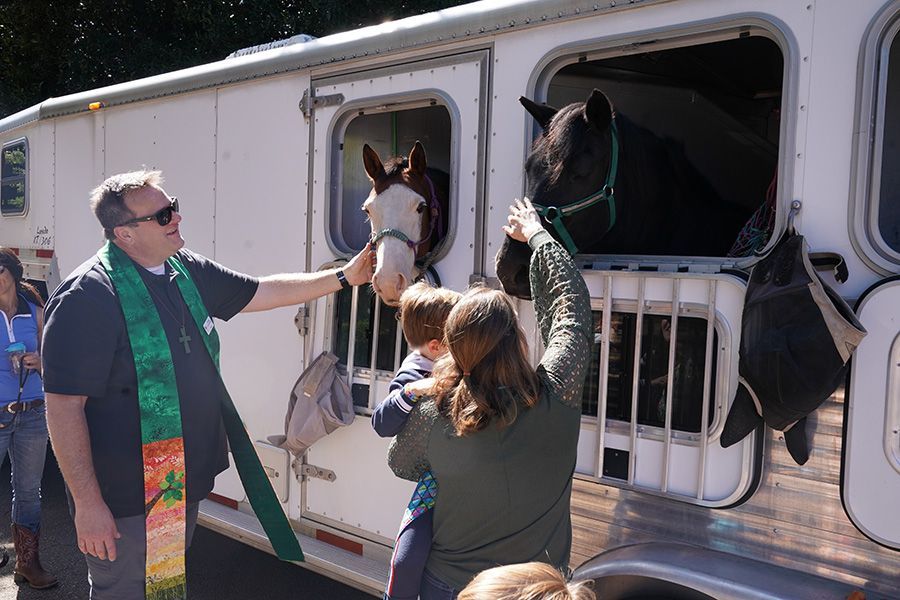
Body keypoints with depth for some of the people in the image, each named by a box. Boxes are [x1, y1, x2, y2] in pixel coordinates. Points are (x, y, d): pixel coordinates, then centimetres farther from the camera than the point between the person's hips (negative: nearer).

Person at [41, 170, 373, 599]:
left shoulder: (187, 270, 2)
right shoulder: (87, 298, -22)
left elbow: (262, 293, 13)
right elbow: (63, 407, -23)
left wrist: (343, 277, 9)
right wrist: (87, 503, -22)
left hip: (183, 482, 8)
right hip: (125, 499, -8)